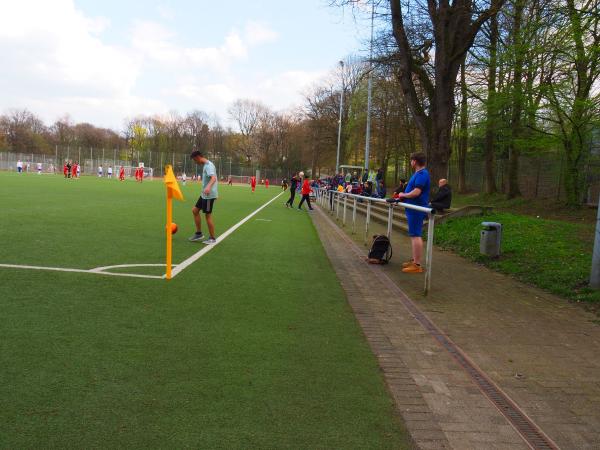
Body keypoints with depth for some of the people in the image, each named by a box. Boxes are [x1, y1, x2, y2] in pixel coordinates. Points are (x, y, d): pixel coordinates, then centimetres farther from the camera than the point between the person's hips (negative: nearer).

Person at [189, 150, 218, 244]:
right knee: (195, 210, 12)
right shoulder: (205, 165, 13)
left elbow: (213, 178, -34)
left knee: (208, 215, -2)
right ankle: (199, 233, 20)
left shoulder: (209, 165, -17)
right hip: (204, 195, 10)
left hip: (209, 195, -10)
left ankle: (212, 238, 9)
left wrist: (208, 187, -52)